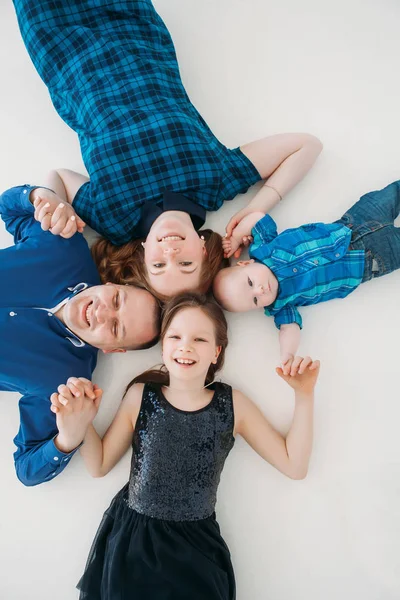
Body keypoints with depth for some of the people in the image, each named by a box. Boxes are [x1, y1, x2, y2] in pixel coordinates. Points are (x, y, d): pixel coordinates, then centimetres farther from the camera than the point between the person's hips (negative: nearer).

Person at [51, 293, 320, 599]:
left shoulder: (232, 403, -8)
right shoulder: (140, 395, -9)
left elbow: (295, 465, -3)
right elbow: (99, 466, 2)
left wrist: (304, 395, -10)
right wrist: (82, 424, -16)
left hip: (197, 548, 0)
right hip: (132, 539, 0)